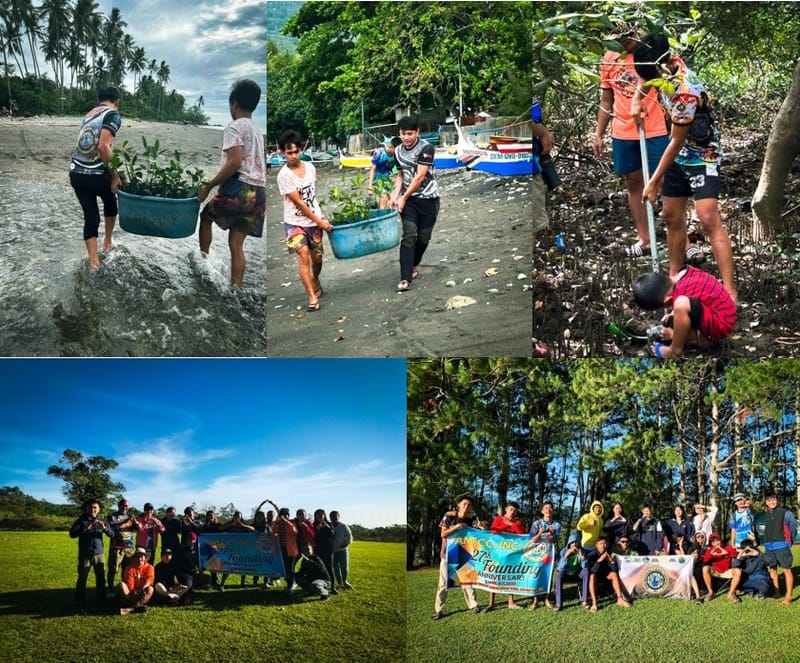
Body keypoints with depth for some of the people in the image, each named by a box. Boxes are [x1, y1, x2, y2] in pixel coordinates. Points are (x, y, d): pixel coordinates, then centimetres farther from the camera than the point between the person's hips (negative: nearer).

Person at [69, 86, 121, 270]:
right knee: (110, 202, 26)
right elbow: (103, 147, -21)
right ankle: (108, 241, 40)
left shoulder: (89, 114, 16)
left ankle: (93, 260, 11)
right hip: (96, 174, -6)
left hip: (76, 173, 6)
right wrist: (115, 175, -13)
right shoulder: (113, 114, -8)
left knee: (90, 216, 13)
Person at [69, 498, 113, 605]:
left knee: (101, 577, 7)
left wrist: (104, 528, -19)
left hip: (98, 553, 3)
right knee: (82, 578, 0)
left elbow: (111, 534, 0)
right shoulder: (81, 521, -1)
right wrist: (85, 529, -24)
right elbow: (72, 534, -11)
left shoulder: (101, 521, 7)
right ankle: (79, 600, 9)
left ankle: (102, 599, 18)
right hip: (85, 554, -3)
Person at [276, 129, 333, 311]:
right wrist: (320, 222, -13)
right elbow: (298, 203, -16)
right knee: (303, 254, -21)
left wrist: (322, 216, 12)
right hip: (295, 223, -5)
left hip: (315, 221, 5)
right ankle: (312, 298, -20)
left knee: (317, 257, 12)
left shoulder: (310, 167, 1)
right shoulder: (284, 176, -16)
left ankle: (315, 282, 44)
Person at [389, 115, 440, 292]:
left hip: (428, 198, -3)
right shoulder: (398, 151, 3)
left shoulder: (426, 148, -15)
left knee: (423, 237, 5)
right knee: (409, 236, -10)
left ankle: (414, 265, 33)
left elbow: (420, 177, -17)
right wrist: (395, 196, -2)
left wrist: (403, 198, -14)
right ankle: (406, 278, -16)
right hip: (408, 199, 3)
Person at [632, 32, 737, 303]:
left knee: (709, 219, -19)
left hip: (702, 157, -9)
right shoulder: (668, 64, -8)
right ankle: (675, 276, 27)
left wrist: (654, 182, -15)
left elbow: (676, 142, -24)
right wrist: (637, 98, 0)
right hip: (679, 156, 9)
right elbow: (646, 73, 19)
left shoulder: (685, 92, -32)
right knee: (671, 216, 13)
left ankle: (729, 291, -22)